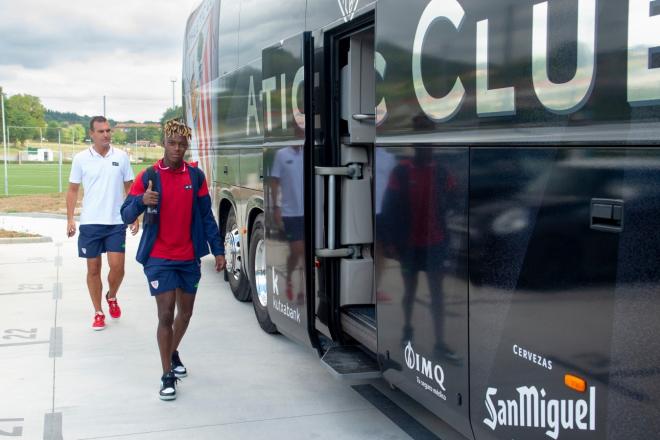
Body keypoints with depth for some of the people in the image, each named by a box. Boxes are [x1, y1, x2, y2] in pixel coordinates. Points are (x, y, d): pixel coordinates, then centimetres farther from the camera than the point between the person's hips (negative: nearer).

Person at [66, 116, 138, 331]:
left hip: (116, 222, 0)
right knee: (93, 269, 6)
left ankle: (112, 297, 24)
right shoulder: (81, 158, 0)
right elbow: (73, 190, 5)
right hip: (90, 223, 0)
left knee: (117, 266, -6)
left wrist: (134, 216, 3)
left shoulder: (121, 156, 1)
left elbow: (130, 188, 8)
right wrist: (70, 219, -3)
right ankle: (98, 313, 19)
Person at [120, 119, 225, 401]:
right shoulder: (148, 176, -5)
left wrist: (218, 250, 3)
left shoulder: (195, 176, 3)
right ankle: (168, 375, 4)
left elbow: (206, 216, 8)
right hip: (159, 258, -3)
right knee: (166, 314, -7)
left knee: (185, 312, 15)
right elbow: (126, 216, -7)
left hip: (189, 257, 4)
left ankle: (173, 353, 41)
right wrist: (142, 201, -28)